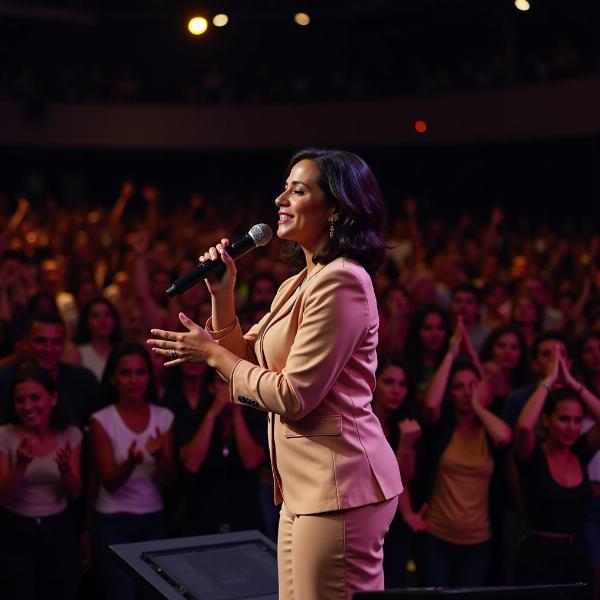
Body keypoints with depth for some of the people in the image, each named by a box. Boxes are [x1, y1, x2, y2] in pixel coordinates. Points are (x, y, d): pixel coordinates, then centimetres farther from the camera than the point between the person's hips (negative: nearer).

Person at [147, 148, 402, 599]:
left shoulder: (340, 281, -16)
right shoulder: (298, 285, 14)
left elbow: (292, 396, -19)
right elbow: (244, 361, 17)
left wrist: (211, 353, -8)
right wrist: (222, 293, 5)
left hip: (337, 485, -10)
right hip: (306, 484, 10)